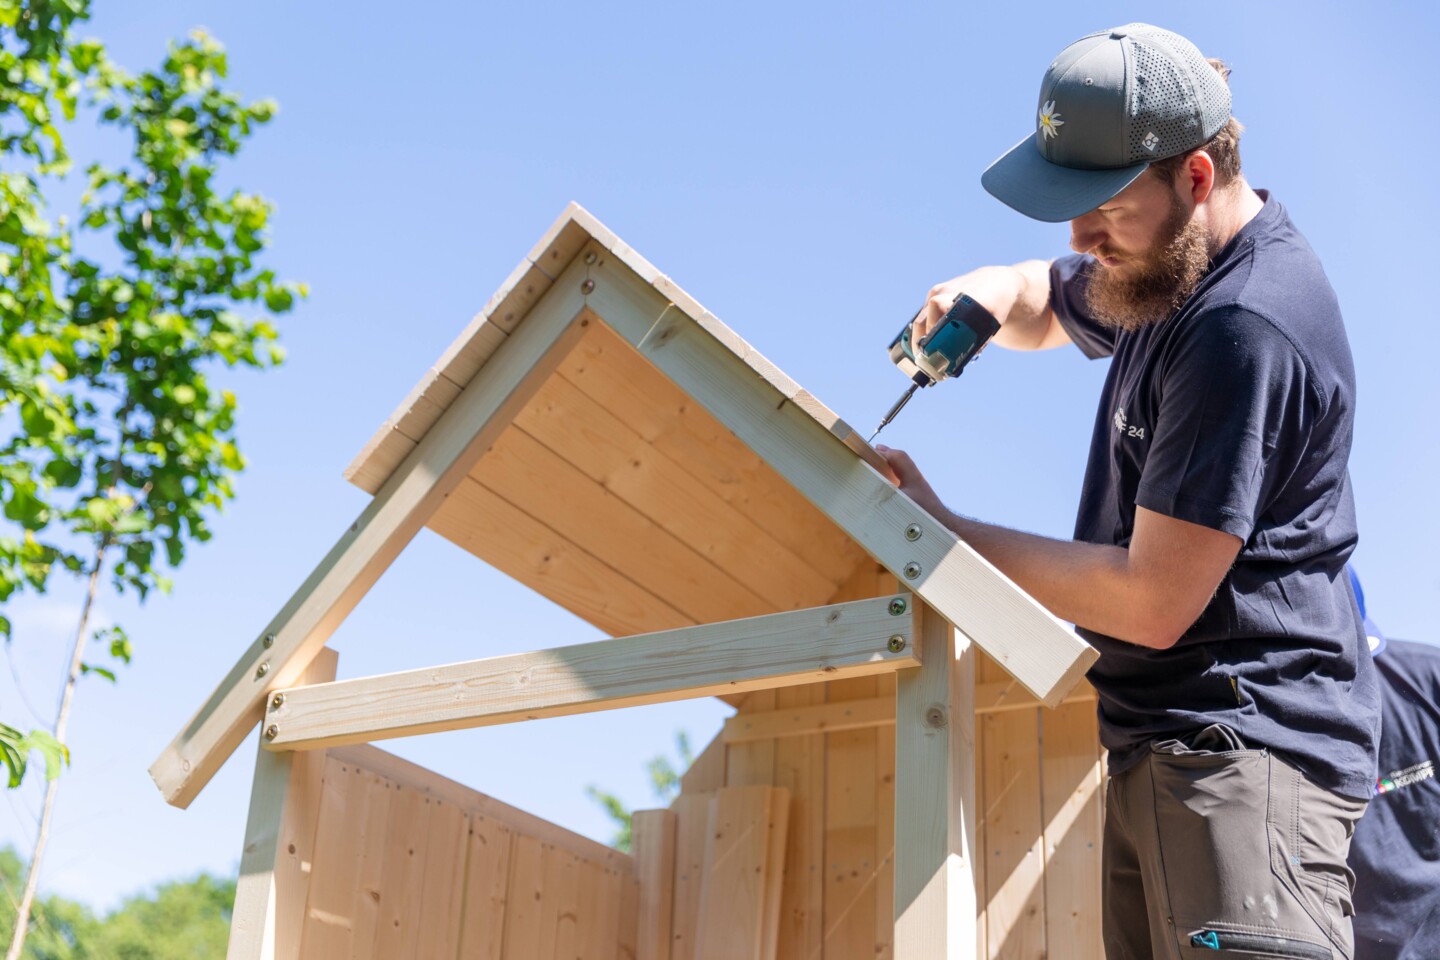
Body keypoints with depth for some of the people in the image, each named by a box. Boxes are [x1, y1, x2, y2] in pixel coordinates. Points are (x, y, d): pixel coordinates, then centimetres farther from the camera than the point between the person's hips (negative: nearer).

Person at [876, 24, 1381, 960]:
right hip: (1163, 744, 9)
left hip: (1240, 747, -9)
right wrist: (984, 294, 6)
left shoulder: (1244, 329, -20)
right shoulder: (1169, 258, 11)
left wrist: (940, 529, -10)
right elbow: (1046, 305, 33)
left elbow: (1153, 601, -20)